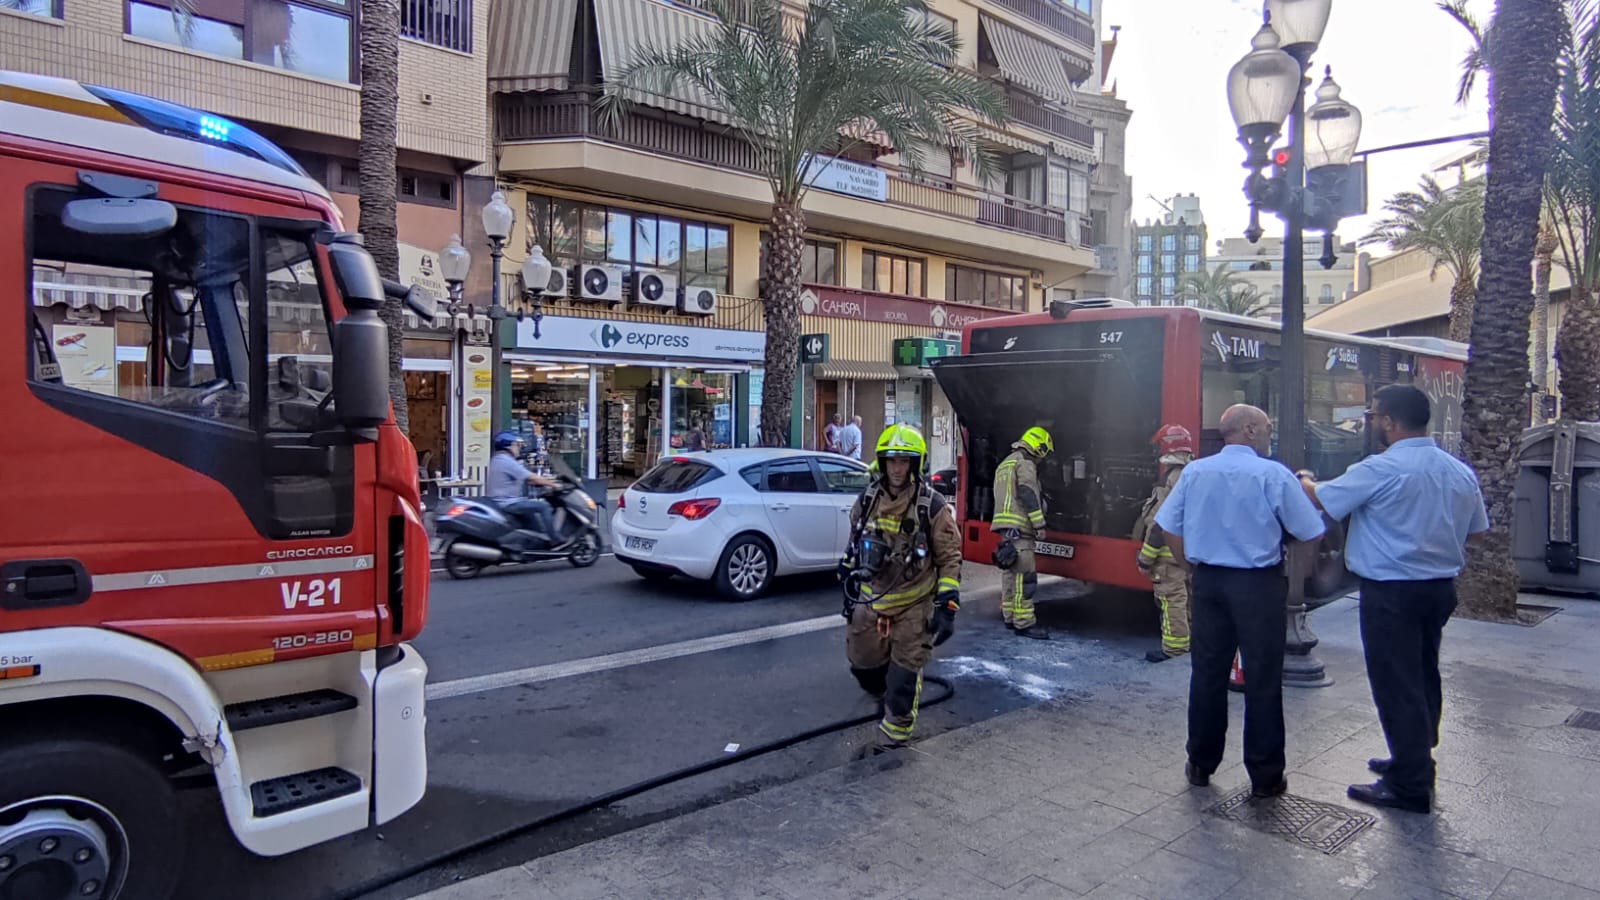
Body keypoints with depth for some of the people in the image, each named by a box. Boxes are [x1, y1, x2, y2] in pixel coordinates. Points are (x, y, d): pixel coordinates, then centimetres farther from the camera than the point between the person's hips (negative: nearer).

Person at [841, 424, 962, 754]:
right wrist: (850, 590, 15)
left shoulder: (932, 505, -14)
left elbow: (950, 558, -9)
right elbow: (854, 546, 12)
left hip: (913, 605, -4)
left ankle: (895, 734, 19)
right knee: (863, 664, 15)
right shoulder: (867, 499, -1)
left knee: (904, 676, 0)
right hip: (870, 600, 5)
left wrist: (947, 606, -14)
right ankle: (886, 694, 45)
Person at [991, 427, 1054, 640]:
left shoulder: (1005, 464, 24)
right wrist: (1039, 525, -13)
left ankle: (1010, 616, 17)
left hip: (1005, 525, 10)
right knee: (1024, 576, -12)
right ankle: (1024, 623, -14)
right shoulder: (1025, 464, -6)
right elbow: (1028, 496, -15)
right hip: (1018, 526, -10)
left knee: (1010, 573, 13)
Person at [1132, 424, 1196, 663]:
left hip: (1170, 551, -10)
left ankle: (1174, 647, 0)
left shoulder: (1172, 479, -19)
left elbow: (1161, 524, -22)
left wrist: (1145, 558, -17)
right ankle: (1190, 640, 27)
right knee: (1187, 597, 17)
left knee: (1171, 599, -4)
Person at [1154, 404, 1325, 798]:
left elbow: (1169, 529, 5)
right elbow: (1311, 533, -6)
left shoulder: (1194, 472, 3)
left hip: (1209, 582, 4)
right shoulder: (1273, 474, -10)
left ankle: (1200, 765, 24)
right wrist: (1308, 495, 12)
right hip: (1259, 586, -4)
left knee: (1207, 674, 13)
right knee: (1262, 681, 6)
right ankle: (1265, 777, 15)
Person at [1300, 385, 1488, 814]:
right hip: (1441, 587, 8)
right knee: (1423, 677, 20)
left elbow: (1319, 499, -8)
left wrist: (1303, 480, 13)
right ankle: (1416, 760, 35)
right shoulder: (1461, 472, 5)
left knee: (1396, 685, 0)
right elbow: (1476, 531, 14)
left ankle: (1410, 786, 7)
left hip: (1391, 592, -8)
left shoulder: (1379, 471, -18)